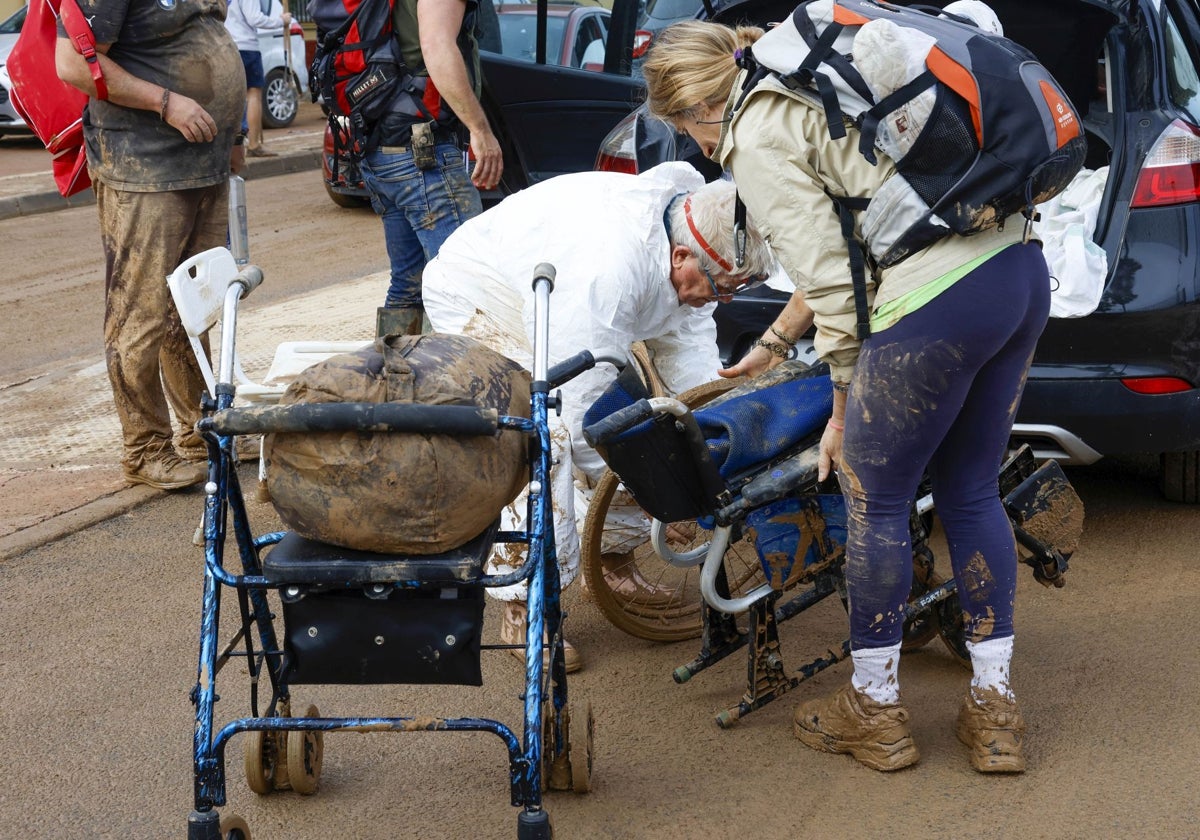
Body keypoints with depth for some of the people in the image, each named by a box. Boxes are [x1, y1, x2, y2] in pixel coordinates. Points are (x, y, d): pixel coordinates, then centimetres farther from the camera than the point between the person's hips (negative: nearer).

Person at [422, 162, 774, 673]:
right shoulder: (607, 270, -43)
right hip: (479, 302, -9)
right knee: (543, 441, -23)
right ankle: (522, 611, -13)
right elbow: (583, 409, -37)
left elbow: (683, 335, -1)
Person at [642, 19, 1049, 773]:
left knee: (875, 504, 10)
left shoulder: (757, 140, -4)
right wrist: (773, 344, 40)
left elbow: (832, 278, -9)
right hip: (1022, 275, 9)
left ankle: (876, 711, 23)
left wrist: (845, 407, 2)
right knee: (971, 493, 19)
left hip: (939, 307, -9)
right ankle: (995, 711, 25)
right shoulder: (808, 89, 23)